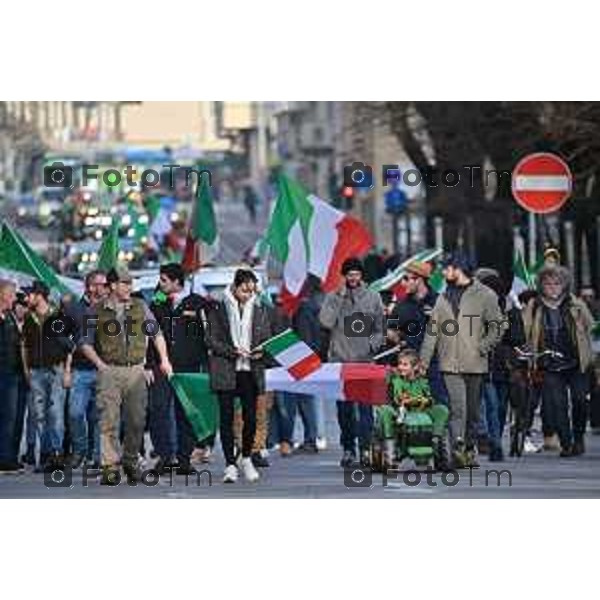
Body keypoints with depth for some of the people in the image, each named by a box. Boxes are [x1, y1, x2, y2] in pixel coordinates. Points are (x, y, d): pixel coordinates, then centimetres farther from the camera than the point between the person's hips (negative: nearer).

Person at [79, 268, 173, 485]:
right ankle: (109, 467, -5)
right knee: (109, 422, -7)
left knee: (137, 421, 2)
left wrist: (164, 360, 8)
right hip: (109, 372, -2)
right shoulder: (98, 311, 3)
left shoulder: (140, 307, 8)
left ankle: (130, 460, 20)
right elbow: (85, 343, 9)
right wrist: (99, 363, -3)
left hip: (135, 371, 2)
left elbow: (156, 334, 16)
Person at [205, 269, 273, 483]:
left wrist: (260, 351, -7)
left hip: (251, 370, 2)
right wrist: (233, 351, -14)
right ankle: (230, 465, 0)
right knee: (226, 417, -3)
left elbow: (268, 339, 15)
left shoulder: (260, 310, 11)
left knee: (250, 416, 1)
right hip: (225, 371, -2)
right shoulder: (219, 310, 2)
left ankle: (246, 459, 22)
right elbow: (212, 341, 0)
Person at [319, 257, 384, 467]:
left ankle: (366, 447, -16)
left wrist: (373, 344, -4)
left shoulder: (373, 298, 9)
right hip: (339, 360, 1)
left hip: (365, 361, -1)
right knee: (344, 408, 4)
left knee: (365, 406, -12)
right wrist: (339, 299, -9)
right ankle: (348, 448, 11)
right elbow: (326, 322, -9)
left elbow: (380, 329, 13)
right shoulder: (333, 298, 7)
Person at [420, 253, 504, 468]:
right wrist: (423, 361, 5)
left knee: (473, 409, 7)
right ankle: (457, 448, -22)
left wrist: (483, 347, -9)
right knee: (457, 407, -13)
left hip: (475, 363, -1)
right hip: (450, 363, 1)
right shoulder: (444, 297, 14)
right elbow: (433, 331, 12)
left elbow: (496, 326, 2)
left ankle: (470, 448, 18)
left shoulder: (484, 295, 3)